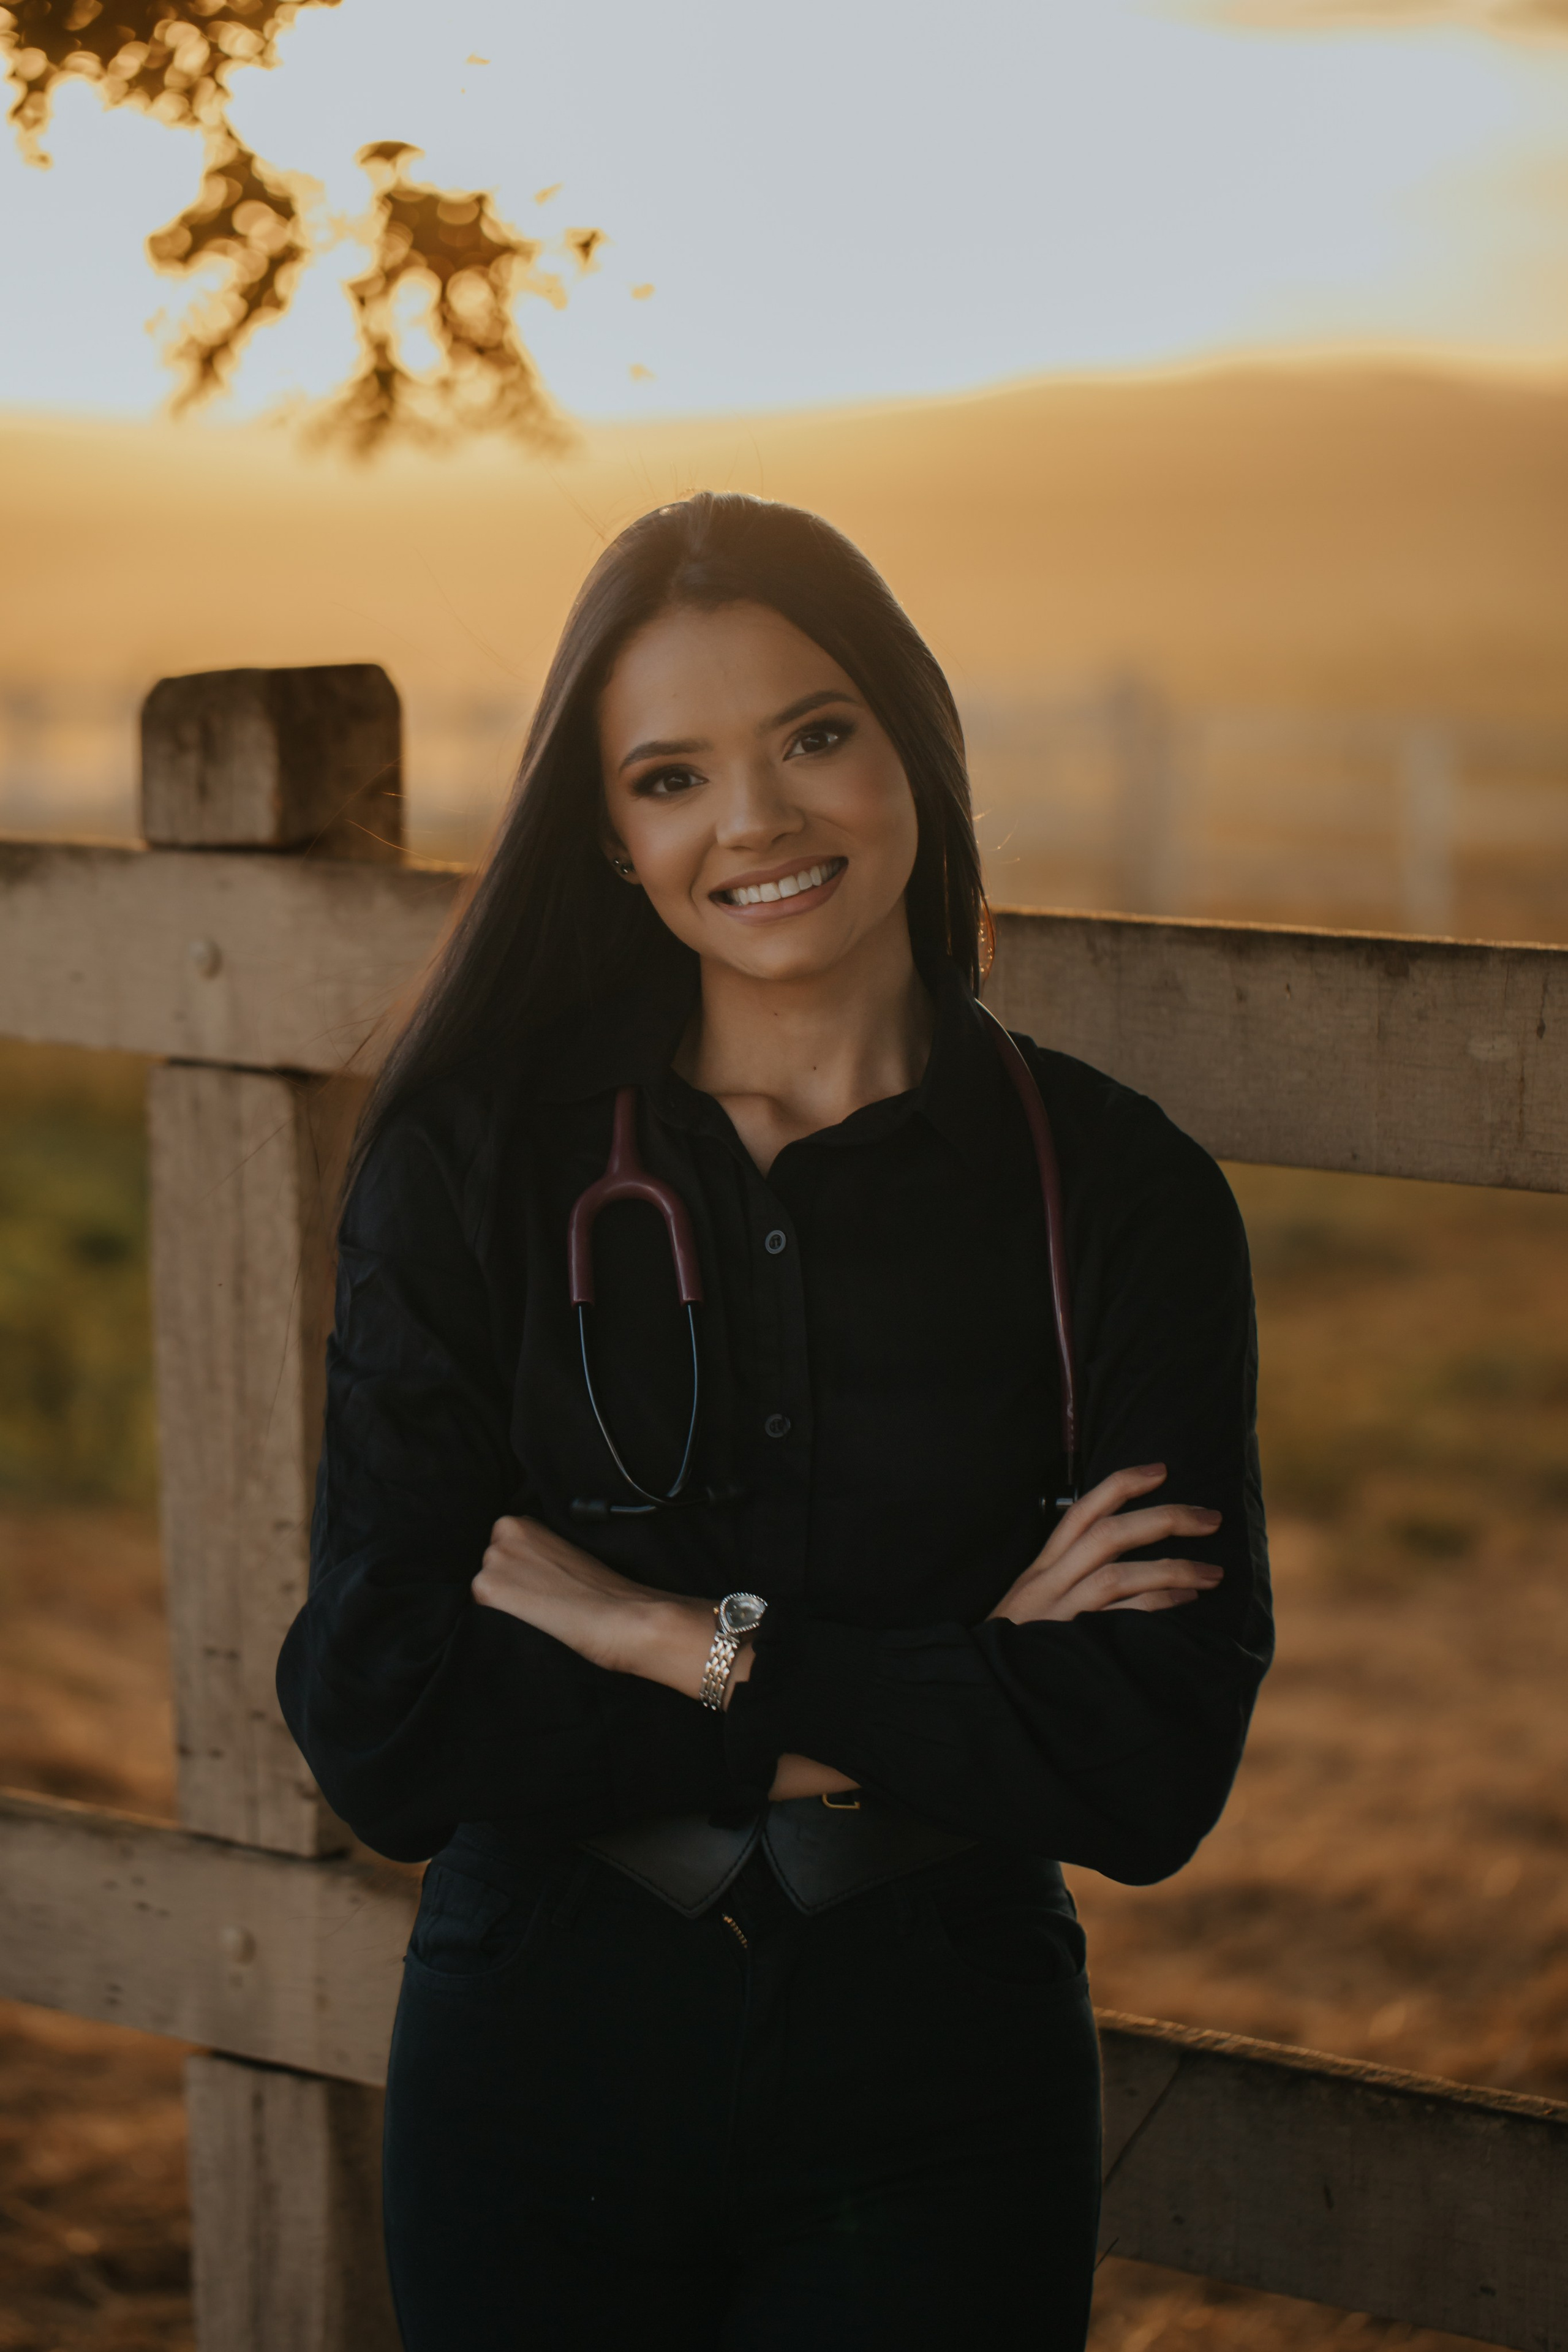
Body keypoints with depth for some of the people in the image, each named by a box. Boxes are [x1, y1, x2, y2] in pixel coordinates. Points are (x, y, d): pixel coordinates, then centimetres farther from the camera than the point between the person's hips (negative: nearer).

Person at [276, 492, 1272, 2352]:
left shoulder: (1115, 1195, -7)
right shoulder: (470, 1160, -7)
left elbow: (1154, 1770, -14)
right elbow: (370, 1723, -13)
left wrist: (673, 1638, -16)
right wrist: (914, 1710, -16)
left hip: (935, 2089, 0)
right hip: (536, 2052, 1)